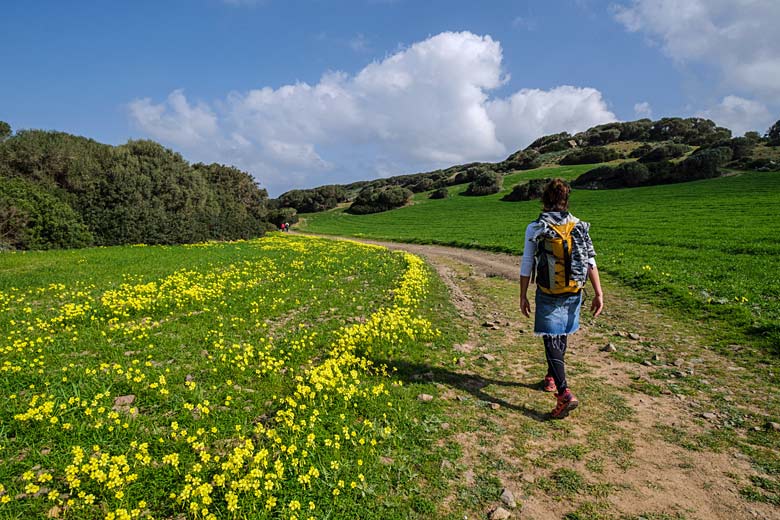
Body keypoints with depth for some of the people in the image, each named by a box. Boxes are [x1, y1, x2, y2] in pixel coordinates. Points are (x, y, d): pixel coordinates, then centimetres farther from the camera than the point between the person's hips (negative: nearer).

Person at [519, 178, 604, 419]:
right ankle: (551, 377, 40)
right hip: (573, 294, 4)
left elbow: (527, 266, -7)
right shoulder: (579, 226, -1)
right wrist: (598, 293, 0)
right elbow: (590, 262, -3)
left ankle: (564, 393, -14)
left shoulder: (535, 228, -9)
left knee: (552, 341, -1)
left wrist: (523, 296, 1)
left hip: (548, 295, -4)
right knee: (560, 336, 20)